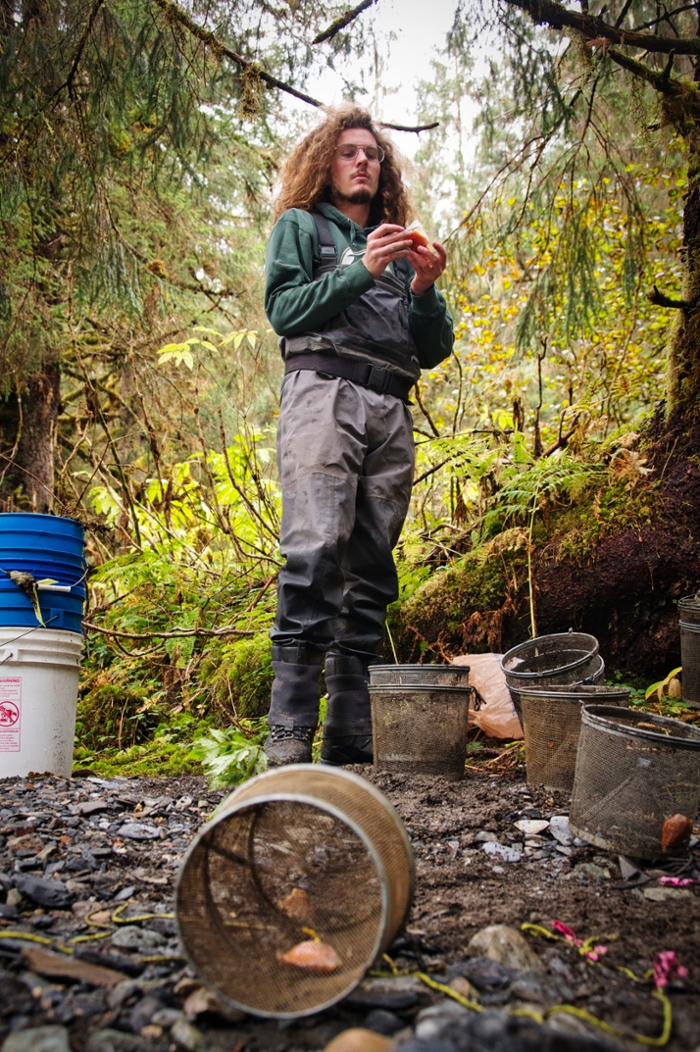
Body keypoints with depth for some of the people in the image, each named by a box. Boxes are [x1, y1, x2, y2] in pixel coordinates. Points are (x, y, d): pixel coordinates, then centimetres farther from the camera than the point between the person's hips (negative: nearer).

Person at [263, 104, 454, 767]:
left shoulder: (400, 245, 30)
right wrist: (361, 271, -6)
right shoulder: (301, 226, 20)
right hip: (324, 389, -4)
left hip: (391, 409, 5)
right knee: (316, 549, -20)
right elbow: (282, 309, 2)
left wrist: (425, 291, 5)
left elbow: (435, 350, 22)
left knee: (372, 567, -3)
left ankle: (350, 741, -2)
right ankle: (289, 738, -21)